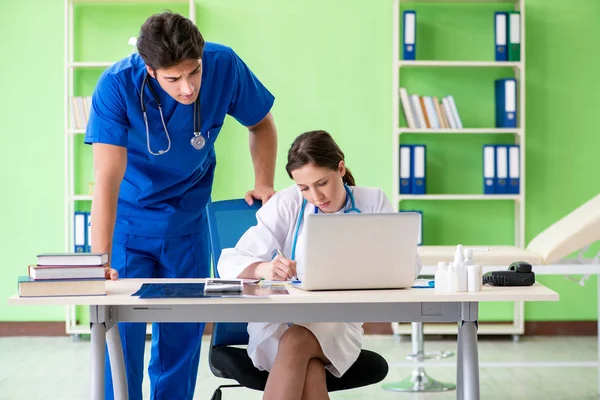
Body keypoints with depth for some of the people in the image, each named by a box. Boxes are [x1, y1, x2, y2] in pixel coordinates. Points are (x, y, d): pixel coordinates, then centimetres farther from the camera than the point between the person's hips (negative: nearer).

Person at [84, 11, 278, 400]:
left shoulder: (225, 66, -20)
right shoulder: (117, 85, -28)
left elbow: (262, 123, 1)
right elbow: (108, 177, -35)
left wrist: (264, 184, -9)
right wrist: (100, 261, -42)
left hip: (188, 218, 2)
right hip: (128, 218, -2)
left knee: (183, 331, 7)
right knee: (122, 328, -5)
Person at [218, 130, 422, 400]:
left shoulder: (373, 203, 2)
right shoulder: (286, 204, -1)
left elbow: (410, 264, -7)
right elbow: (230, 263, -7)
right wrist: (265, 269, -31)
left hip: (338, 321, 0)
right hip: (278, 321, 0)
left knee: (295, 343, -33)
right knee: (309, 372, -34)